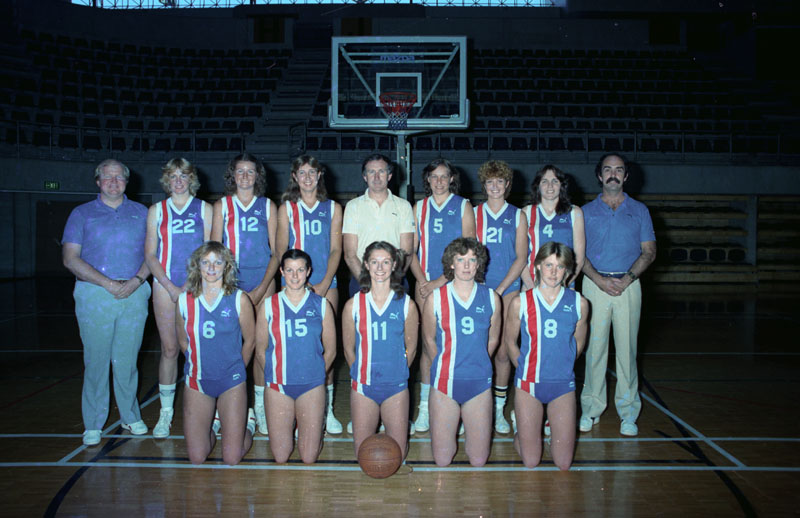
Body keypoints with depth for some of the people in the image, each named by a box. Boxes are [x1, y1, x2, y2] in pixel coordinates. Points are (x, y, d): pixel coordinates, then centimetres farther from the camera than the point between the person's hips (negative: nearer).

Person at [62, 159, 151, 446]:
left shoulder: (141, 212, 13)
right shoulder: (82, 214, 7)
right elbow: (70, 258, -1)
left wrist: (137, 280, -9)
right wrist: (108, 284, -11)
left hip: (135, 293, 1)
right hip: (94, 295, -1)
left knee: (127, 360, 6)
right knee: (96, 360, 0)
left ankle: (130, 416, 20)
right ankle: (93, 424, 11)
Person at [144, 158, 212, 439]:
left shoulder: (204, 209, 8)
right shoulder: (156, 211, 11)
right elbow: (150, 255, 7)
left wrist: (190, 285, -8)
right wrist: (170, 287, -5)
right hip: (165, 286, 1)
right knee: (169, 348, 0)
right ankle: (166, 413, 9)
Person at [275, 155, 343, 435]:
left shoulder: (333, 208, 11)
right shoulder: (286, 209, 10)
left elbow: (336, 249, 5)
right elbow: (281, 250, 5)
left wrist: (324, 284, -8)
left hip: (326, 283, 0)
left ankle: (327, 410, 5)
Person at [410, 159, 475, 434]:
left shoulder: (463, 207, 4)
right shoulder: (419, 207, 12)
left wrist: (440, 281, -10)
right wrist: (422, 281, -4)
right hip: (425, 284, 2)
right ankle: (425, 406, 6)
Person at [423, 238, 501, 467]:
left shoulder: (491, 298, 0)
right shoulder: (436, 298, -5)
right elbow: (429, 339, 8)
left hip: (479, 383, 1)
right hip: (445, 382, -1)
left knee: (478, 461, 7)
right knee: (442, 460, 5)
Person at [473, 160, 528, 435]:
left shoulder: (518, 216, 8)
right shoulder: (472, 214, 8)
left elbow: (521, 258, 3)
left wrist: (500, 289, -6)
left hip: (508, 290, 0)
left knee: (502, 351, 0)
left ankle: (499, 409, 12)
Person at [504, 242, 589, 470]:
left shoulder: (579, 303, -3)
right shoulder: (520, 302, -7)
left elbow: (578, 343, 12)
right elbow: (509, 341, 7)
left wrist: (561, 367, 10)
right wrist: (526, 368, 7)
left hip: (563, 384, 2)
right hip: (528, 383, -1)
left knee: (563, 463, 3)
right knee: (531, 462, 1)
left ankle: (551, 422, 32)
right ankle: (519, 422, 30)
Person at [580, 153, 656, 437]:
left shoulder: (639, 211, 11)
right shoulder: (587, 211, 10)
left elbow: (649, 251, 6)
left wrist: (627, 278, -9)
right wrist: (599, 279, -10)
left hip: (628, 284, 0)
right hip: (595, 283, 0)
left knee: (627, 349, 0)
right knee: (594, 347, 1)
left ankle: (628, 411, 9)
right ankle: (592, 408, 10)